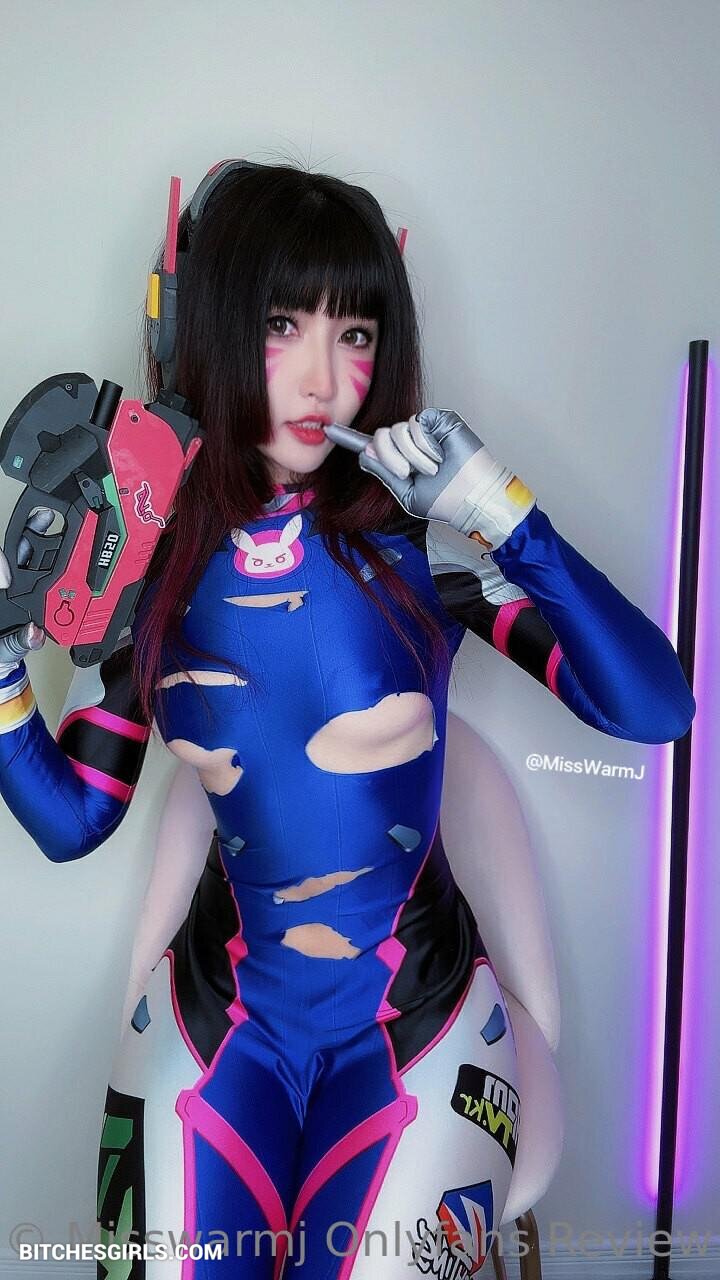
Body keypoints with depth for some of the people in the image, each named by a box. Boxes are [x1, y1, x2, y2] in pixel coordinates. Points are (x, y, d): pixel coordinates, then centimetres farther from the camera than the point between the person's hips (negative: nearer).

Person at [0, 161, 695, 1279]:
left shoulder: (418, 532, -11)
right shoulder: (151, 557, -4)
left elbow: (656, 708, -17)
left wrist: (508, 518, -26)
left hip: (419, 1017, -1)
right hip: (224, 1009, 2)